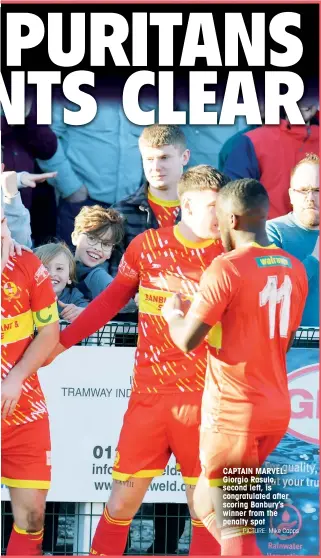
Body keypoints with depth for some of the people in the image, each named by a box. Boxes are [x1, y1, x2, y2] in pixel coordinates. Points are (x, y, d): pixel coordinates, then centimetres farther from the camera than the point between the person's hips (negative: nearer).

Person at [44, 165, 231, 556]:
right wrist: (63, 341, 13)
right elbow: (112, 299, 13)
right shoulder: (147, 245, 2)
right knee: (124, 497, 3)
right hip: (148, 392, 1)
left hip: (204, 396, -1)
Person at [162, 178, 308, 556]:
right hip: (277, 409, 7)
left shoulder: (226, 268, -16)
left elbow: (187, 341, -14)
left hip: (233, 410, -7)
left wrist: (172, 314, 7)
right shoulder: (295, 269, 6)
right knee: (208, 501, 23)